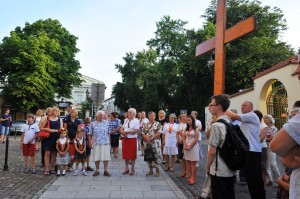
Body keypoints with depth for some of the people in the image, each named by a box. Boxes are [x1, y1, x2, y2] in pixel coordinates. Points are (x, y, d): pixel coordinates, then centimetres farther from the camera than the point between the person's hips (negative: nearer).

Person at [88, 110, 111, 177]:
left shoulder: (106, 123, 7)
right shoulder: (93, 123, 5)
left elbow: (109, 133, 9)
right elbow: (90, 134, 5)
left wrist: (108, 141, 4)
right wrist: (90, 142, -1)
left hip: (105, 143, 0)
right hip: (96, 143, 0)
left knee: (106, 157, 2)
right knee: (97, 157, 6)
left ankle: (105, 171, 13)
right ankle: (97, 170, 20)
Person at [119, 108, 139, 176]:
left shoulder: (136, 121, -7)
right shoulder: (126, 120, 11)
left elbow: (136, 131, -17)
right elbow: (121, 129, 13)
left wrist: (126, 132, -14)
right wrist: (123, 133, -10)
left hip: (132, 139, -5)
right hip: (125, 139, 6)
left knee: (132, 154, 2)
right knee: (125, 154, 10)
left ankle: (132, 169, 15)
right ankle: (126, 168, 23)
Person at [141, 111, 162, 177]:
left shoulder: (158, 124, -1)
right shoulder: (146, 124, 12)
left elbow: (158, 133, -10)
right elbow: (143, 133, 7)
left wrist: (151, 138, -15)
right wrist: (146, 138, -11)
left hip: (155, 142, -4)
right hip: (147, 142, 5)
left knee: (156, 156, -7)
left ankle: (157, 170, 8)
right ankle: (150, 170, 20)